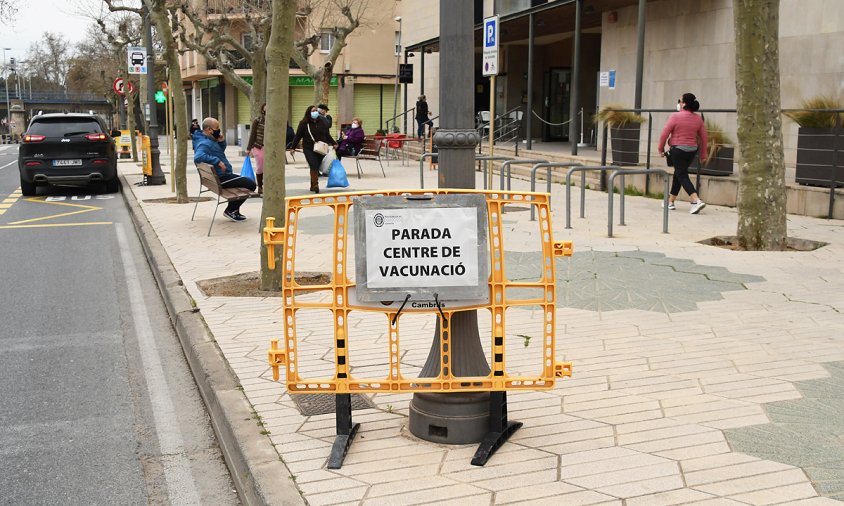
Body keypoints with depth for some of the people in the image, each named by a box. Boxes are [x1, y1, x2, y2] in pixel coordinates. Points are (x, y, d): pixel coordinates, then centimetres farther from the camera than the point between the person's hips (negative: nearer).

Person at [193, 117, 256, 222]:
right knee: (251, 184, -13)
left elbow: (221, 151, 25)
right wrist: (217, 161, -37)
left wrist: (221, 141, 2)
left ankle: (233, 210, 30)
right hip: (220, 179, -11)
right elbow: (198, 157, -42)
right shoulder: (204, 143, -23)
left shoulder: (210, 140, 9)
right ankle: (230, 211, 0)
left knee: (243, 181, 30)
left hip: (222, 175, 11)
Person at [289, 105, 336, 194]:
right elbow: (298, 136, 1)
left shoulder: (322, 122, 9)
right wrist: (293, 147, 0)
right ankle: (315, 185, -12)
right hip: (309, 149, -3)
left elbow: (327, 135, 18)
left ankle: (313, 186, 17)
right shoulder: (304, 123, -1)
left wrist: (333, 143, 13)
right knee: (314, 166, -15)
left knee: (316, 167, 5)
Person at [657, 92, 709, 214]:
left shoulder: (675, 116, -12)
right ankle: (670, 202, 26)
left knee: (682, 176, -5)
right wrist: (703, 155, 15)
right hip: (692, 150, 6)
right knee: (678, 174, 19)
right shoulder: (698, 119, 5)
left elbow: (664, 134, -11)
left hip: (678, 149, -6)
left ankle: (697, 201, -21)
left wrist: (661, 148, 2)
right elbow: (703, 138, 7)